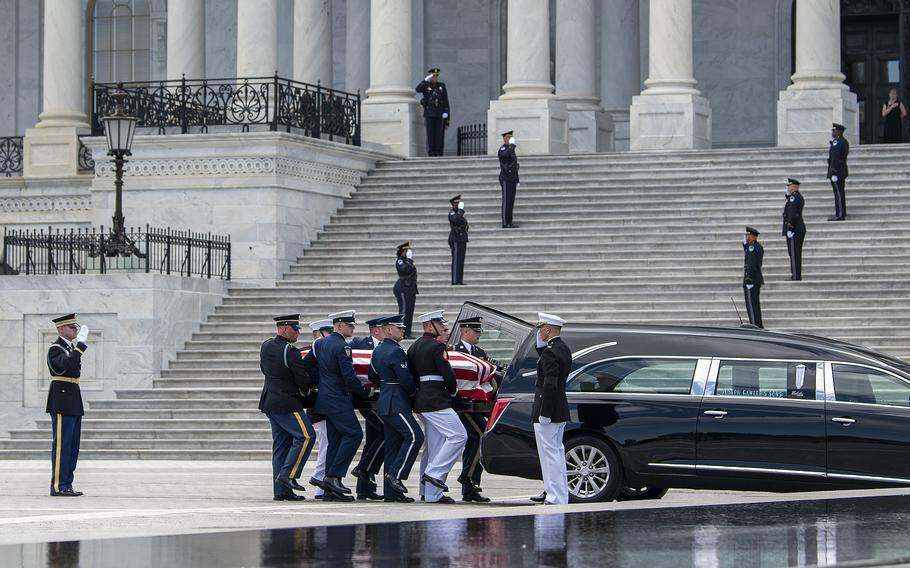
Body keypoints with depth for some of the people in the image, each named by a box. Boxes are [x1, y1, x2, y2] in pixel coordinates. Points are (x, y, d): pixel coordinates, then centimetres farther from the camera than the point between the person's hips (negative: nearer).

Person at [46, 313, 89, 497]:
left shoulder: (71, 347, 17)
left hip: (73, 404, 10)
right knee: (61, 444, -8)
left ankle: (66, 485, 13)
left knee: (72, 446, 10)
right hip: (62, 402, -10)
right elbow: (68, 364, -31)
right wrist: (81, 342, -28)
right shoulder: (55, 349, -10)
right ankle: (58, 486, -7)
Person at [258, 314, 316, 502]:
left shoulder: (266, 346, 9)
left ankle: (281, 490, 8)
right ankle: (288, 475, -12)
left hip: (269, 401, 9)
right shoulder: (290, 352, -17)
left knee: (281, 444, 10)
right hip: (286, 404, -9)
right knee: (306, 435, -7)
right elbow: (303, 380, -13)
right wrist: (305, 390, 8)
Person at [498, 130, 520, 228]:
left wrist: (517, 180, 23)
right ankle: (505, 223, -7)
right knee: (506, 201, -8)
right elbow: (506, 155, -37)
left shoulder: (511, 149, 19)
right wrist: (512, 145, -26)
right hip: (506, 179, -9)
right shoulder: (502, 149, -9)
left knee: (511, 202, 8)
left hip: (512, 179, 9)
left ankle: (509, 222, 11)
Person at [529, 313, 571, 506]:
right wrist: (540, 346, 8)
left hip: (547, 412, -10)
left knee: (550, 454, -7)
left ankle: (556, 499, -7)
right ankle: (551, 491, 31)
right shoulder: (564, 349, 10)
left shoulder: (550, 352, -19)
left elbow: (550, 385, -24)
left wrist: (544, 414, -22)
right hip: (560, 412, 10)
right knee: (556, 452, 19)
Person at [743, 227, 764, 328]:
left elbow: (751, 264, -22)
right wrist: (745, 244, 13)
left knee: (751, 304, -7)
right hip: (758, 280, 10)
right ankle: (759, 325, 17)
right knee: (755, 304, 14)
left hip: (751, 279, -10)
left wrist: (749, 281, -23)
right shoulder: (759, 247, 13)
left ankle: (754, 325, -9)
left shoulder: (752, 247, -16)